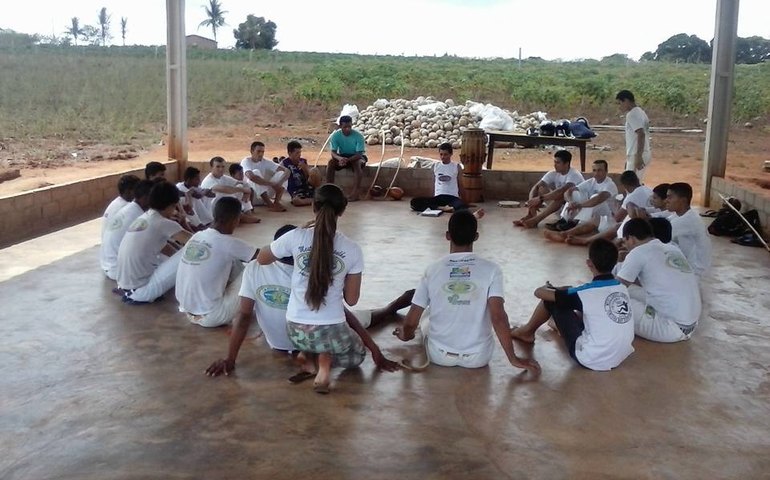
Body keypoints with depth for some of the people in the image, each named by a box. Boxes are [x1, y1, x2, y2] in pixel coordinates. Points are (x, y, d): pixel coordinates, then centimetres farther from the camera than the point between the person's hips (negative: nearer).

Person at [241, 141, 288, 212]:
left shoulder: (265, 162, 3)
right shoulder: (246, 161, -12)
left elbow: (286, 170, -7)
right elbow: (251, 177, -34)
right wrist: (271, 184, -36)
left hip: (264, 197, 5)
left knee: (282, 173, -10)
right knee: (256, 172, -29)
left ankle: (276, 202, -27)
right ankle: (270, 204, -33)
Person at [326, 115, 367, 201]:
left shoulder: (358, 135, -23)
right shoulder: (335, 135, -16)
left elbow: (359, 154, -25)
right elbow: (333, 152, -20)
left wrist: (347, 160, -41)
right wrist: (339, 158, -44)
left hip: (356, 156, -2)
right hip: (342, 156, 2)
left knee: (358, 163, -36)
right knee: (331, 162, -27)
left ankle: (356, 192, -37)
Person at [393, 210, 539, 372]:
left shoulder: (432, 270, -8)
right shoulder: (491, 270, -12)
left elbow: (411, 322, -4)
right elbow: (498, 318, -20)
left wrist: (405, 335, 18)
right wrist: (513, 359, -11)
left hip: (439, 355, 1)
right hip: (478, 357, -1)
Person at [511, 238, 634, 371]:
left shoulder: (585, 293, -18)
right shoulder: (623, 288, -1)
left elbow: (539, 292, -7)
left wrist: (548, 287, 16)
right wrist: (566, 291, 23)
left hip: (590, 360, -6)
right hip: (620, 357, 6)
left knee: (551, 300, 4)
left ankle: (527, 332, 29)